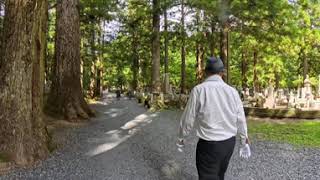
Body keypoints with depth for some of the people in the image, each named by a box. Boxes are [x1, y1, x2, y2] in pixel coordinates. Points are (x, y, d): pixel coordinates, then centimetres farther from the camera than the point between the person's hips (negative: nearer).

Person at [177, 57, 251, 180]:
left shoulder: (199, 90, -14)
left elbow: (188, 118, -9)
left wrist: (181, 137, 8)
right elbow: (240, 119, 4)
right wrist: (244, 140, 21)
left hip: (208, 145, -5)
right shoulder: (232, 91, -3)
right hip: (230, 142, 5)